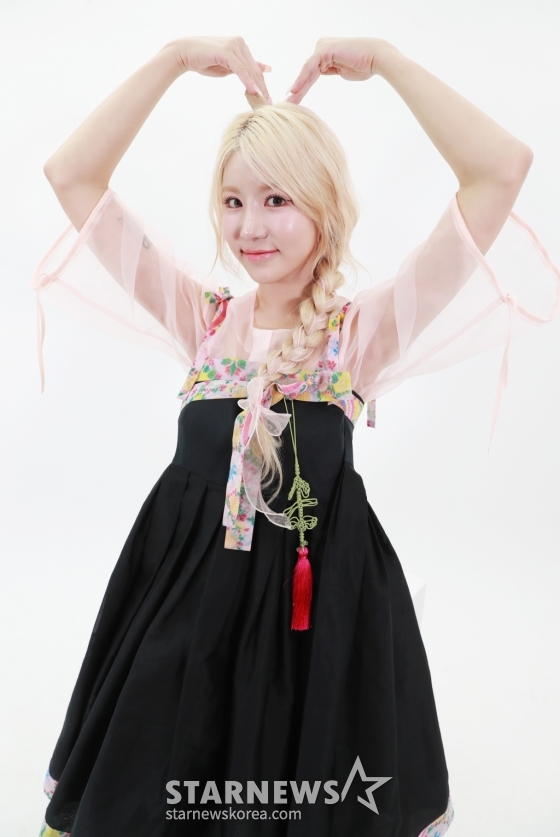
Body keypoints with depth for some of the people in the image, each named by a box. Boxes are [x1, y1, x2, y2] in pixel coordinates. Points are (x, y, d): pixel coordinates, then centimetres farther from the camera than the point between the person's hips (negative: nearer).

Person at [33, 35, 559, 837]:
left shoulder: (365, 329, -4)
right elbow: (71, 176, 3)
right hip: (188, 593, 3)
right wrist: (177, 57, 0)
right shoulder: (202, 318, 3)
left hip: (322, 600, -2)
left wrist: (382, 59, -6)